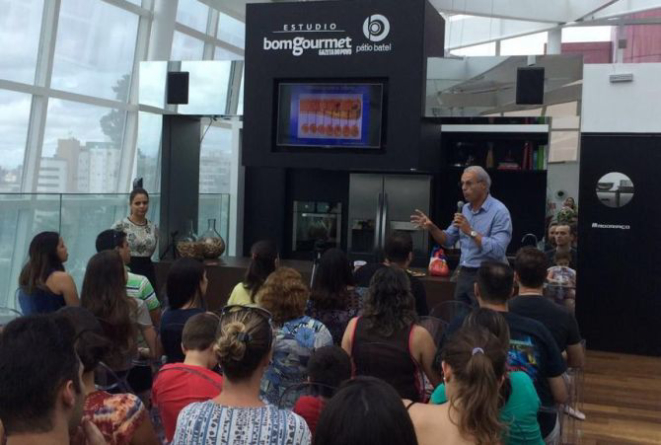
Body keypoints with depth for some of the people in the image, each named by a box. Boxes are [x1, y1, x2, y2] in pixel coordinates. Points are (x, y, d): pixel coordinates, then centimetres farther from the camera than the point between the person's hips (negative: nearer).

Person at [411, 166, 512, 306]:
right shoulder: (465, 209, 10)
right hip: (464, 275, 7)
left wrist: (471, 232, -25)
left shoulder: (499, 211, -14)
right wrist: (432, 228, -4)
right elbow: (448, 240, 14)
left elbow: (498, 250, -24)